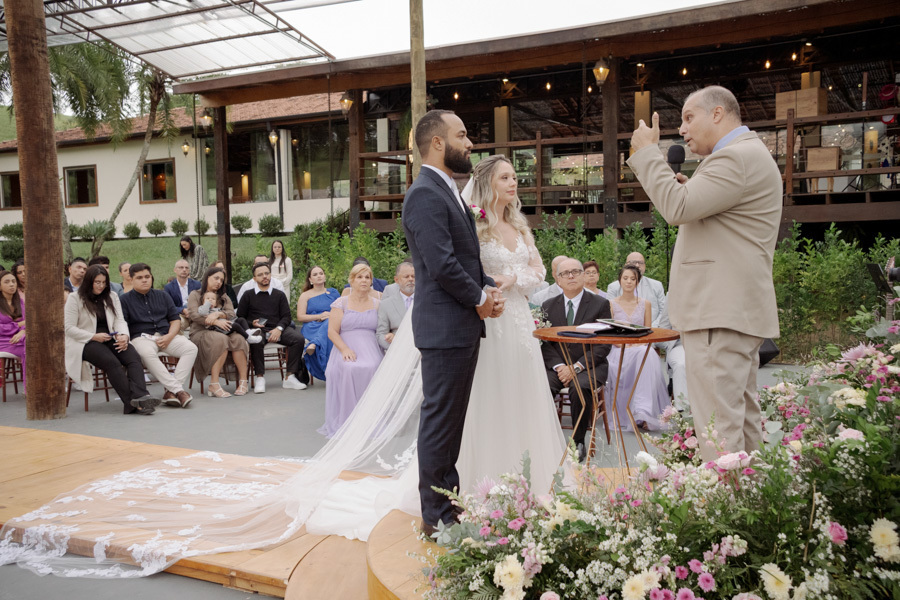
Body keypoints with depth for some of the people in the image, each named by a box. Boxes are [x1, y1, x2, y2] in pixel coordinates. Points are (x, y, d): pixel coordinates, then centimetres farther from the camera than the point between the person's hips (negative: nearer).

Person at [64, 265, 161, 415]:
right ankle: (132, 402, -41)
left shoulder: (112, 297, 19)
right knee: (112, 361, -34)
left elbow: (120, 321, 11)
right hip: (85, 343, -4)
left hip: (110, 340, 4)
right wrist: (94, 337, -14)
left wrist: (124, 335, -12)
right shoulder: (74, 298, 4)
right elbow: (69, 328, -2)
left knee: (134, 357, -28)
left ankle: (141, 397, -48)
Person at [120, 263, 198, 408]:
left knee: (191, 348, -24)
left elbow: (176, 319, 15)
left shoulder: (162, 295, 20)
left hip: (166, 335, 3)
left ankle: (171, 391, -29)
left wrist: (169, 337, -4)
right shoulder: (125, 299, 11)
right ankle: (178, 390, -38)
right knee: (147, 353, -39)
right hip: (141, 337, -3)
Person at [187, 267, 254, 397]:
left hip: (223, 331, 4)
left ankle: (243, 381, -31)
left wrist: (217, 314, -14)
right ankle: (214, 384, -38)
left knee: (238, 338, -30)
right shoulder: (195, 295, 12)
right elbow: (194, 315, -6)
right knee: (221, 339, -37)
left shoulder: (223, 297, 26)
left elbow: (231, 313, 7)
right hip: (201, 332, -4)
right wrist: (216, 322, -17)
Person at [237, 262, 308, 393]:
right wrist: (252, 323, -8)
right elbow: (240, 317, 13)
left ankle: (290, 377, -24)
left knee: (298, 339, -26)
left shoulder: (279, 295, 20)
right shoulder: (248, 296, 17)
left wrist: (278, 329, -10)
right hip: (257, 329, -2)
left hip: (277, 329, 2)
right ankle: (260, 378, -30)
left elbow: (286, 316, 10)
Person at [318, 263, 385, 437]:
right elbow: (332, 332, 2)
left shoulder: (377, 304, 16)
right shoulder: (341, 303, 10)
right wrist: (344, 349, -14)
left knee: (372, 368, -33)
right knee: (348, 369, -34)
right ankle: (346, 421, -23)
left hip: (371, 350, 1)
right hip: (346, 350, -1)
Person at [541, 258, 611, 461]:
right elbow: (545, 344, 7)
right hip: (557, 366, 2)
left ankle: (579, 442, -14)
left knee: (579, 390, -34)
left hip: (588, 366, -2)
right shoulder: (548, 306, 12)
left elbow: (603, 345, -3)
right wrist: (559, 366, -12)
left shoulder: (600, 304, 3)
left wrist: (577, 367, -15)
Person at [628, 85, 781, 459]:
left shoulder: (737, 156, -12)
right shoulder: (747, 154, 23)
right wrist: (688, 187, 10)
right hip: (737, 310, 11)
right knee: (743, 419, 15)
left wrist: (646, 152, -11)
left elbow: (677, 208, -21)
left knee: (718, 426, -11)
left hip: (720, 313, -11)